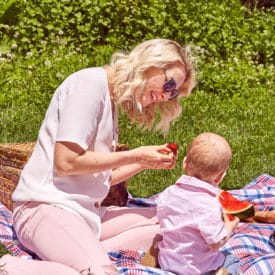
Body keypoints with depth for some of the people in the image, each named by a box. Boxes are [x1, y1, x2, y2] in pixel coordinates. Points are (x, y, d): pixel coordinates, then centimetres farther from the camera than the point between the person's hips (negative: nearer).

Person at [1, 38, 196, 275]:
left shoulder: (111, 98, 17)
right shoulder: (90, 82, -10)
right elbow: (66, 162, -19)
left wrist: (145, 163, 3)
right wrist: (136, 155, -10)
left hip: (87, 210, 9)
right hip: (46, 208, -9)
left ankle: (94, 254, -12)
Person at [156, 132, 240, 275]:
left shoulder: (168, 193, -11)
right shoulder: (209, 205, -29)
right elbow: (215, 243, -23)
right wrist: (229, 227, -5)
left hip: (166, 262, 5)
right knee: (232, 262, 18)